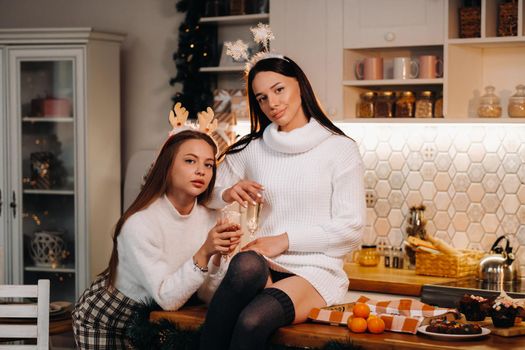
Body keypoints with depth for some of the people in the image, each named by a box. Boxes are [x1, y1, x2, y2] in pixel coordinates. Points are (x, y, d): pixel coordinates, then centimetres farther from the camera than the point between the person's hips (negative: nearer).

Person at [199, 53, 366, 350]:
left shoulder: (341, 149, 2)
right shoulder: (251, 149, 14)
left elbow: (351, 229, -3)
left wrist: (285, 240, -10)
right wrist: (227, 194, -4)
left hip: (316, 270, -3)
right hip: (265, 266, 3)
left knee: (253, 321, -35)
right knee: (246, 265, -37)